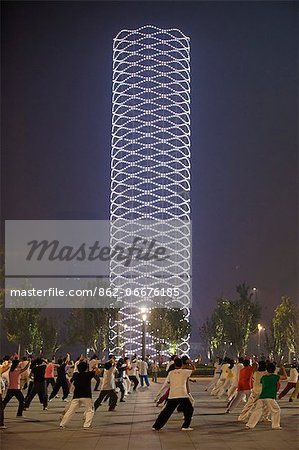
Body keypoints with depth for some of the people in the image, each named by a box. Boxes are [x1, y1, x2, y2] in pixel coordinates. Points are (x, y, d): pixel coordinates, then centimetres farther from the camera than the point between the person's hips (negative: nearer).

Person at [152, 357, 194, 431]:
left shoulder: (171, 373, 11)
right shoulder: (185, 371, 6)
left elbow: (165, 384, 10)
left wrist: (159, 393, 16)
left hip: (172, 396, 2)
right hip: (183, 395, -2)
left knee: (166, 411, 13)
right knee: (189, 410, 18)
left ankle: (156, 426, 15)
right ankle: (185, 426, 11)